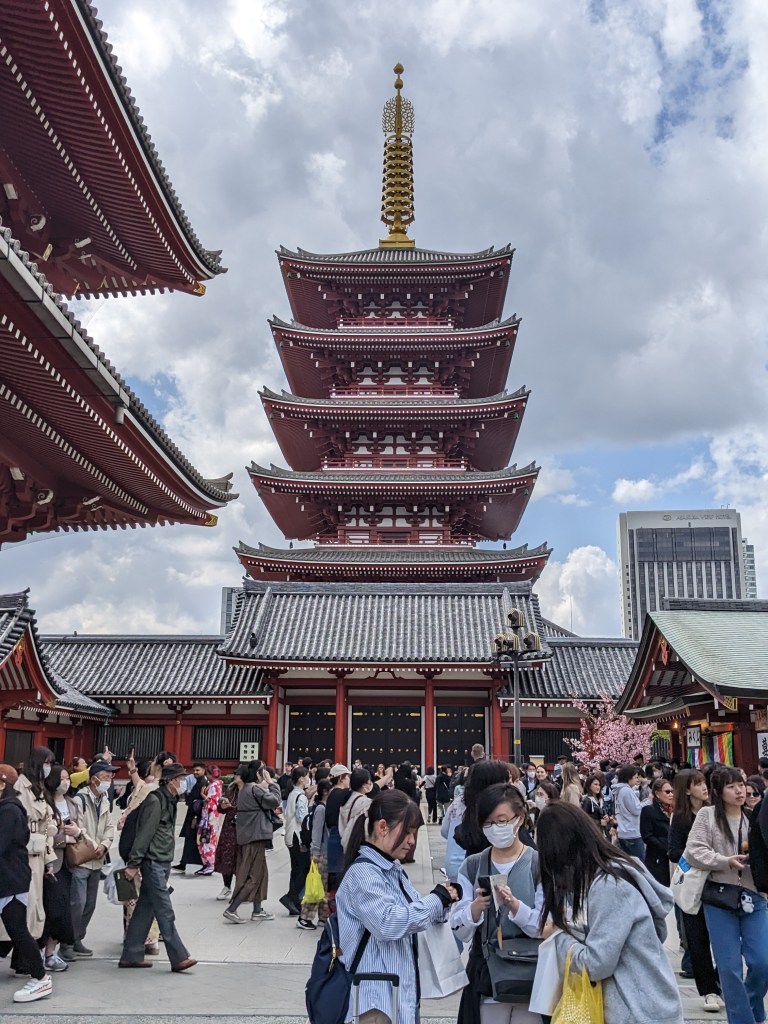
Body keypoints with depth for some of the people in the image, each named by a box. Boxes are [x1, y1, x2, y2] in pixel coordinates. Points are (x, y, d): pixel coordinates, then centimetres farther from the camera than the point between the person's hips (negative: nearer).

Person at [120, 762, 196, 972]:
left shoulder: (169, 801, 14)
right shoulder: (155, 801, -16)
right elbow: (144, 834, -18)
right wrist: (133, 864, -18)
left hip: (162, 863, 9)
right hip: (153, 863, -9)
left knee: (145, 909, 12)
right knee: (165, 912, -6)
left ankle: (131, 955, 19)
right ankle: (179, 958, -4)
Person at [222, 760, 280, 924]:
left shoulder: (245, 789, 13)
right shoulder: (255, 789, -17)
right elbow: (275, 801, -20)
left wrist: (265, 786, 5)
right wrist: (271, 784, -11)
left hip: (248, 836, 10)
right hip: (255, 837, -10)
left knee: (260, 873, 16)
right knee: (252, 875, -4)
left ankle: (257, 910, 20)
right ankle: (231, 909, -5)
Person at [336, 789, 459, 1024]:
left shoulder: (393, 870, 12)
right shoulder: (362, 872, -17)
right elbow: (388, 923, -28)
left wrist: (441, 903, -2)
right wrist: (436, 900, -18)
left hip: (400, 990, 9)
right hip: (377, 997, -9)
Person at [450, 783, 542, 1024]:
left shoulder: (540, 864, -6)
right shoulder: (472, 866, 2)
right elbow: (459, 932, -1)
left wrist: (514, 906, -25)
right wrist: (476, 907, -20)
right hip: (485, 978, 2)